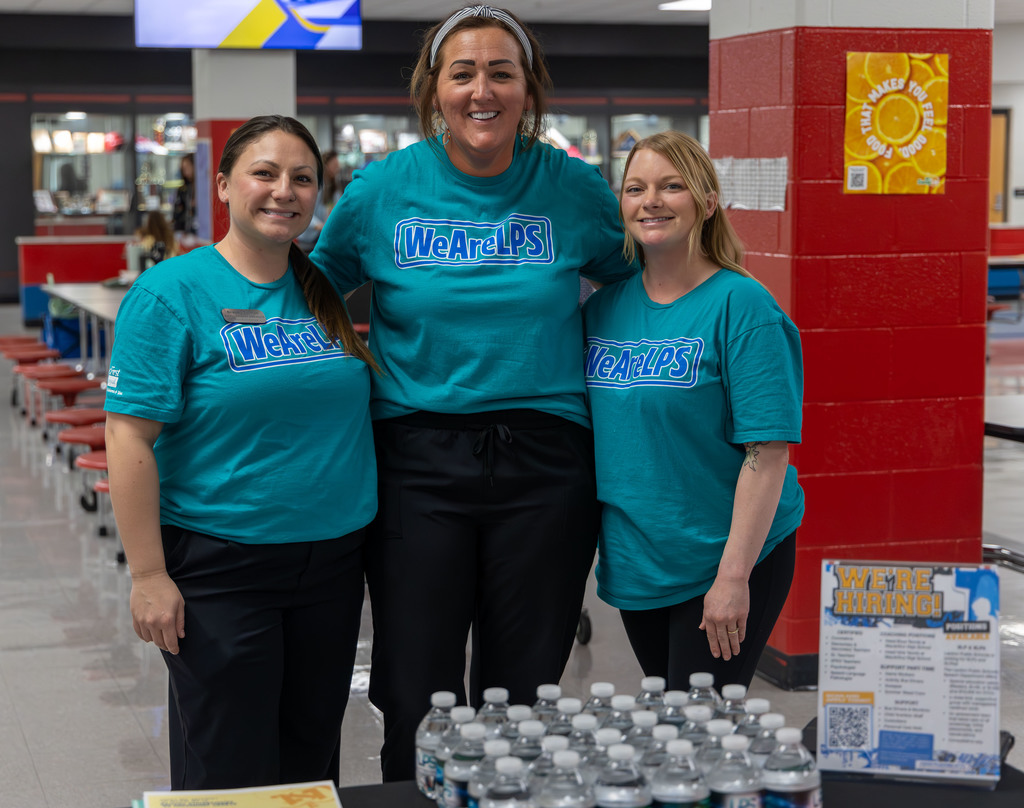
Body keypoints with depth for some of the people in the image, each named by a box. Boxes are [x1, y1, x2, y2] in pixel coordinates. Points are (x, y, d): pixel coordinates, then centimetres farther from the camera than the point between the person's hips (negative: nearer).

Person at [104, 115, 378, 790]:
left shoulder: (327, 290, 7)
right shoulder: (172, 293, -10)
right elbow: (130, 438, -13)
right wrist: (149, 576, -17)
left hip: (332, 561, 6)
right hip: (219, 568, -5)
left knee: (312, 761, 16)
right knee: (231, 775, 4)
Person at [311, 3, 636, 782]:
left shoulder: (573, 188, 0)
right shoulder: (382, 190, 0)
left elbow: (638, 281, 17)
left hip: (543, 463, 1)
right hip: (418, 461, 0)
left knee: (521, 693, 10)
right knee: (415, 700, 3)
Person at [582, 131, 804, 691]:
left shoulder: (740, 305, -13)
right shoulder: (603, 307, 5)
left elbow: (767, 452, -17)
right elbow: (588, 429, 15)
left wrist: (734, 575, -21)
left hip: (723, 561, -6)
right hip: (633, 561, 6)